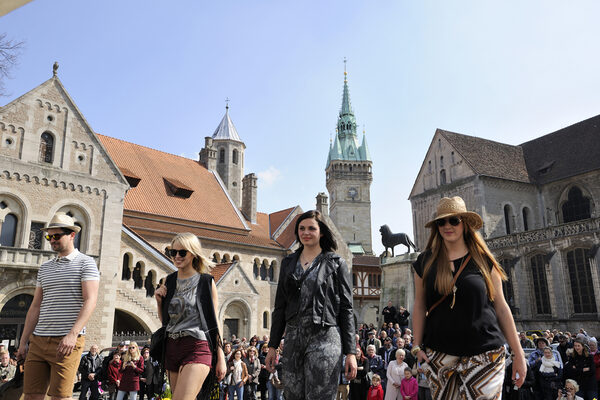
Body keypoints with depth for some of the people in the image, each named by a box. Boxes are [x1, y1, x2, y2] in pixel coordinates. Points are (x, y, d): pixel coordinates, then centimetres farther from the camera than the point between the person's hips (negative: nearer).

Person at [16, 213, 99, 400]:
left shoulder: (85, 263, -2)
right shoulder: (45, 267, 18)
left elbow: (90, 301, -12)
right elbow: (35, 306, 18)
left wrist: (73, 334, -23)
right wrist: (23, 341, 12)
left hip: (67, 342, -6)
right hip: (38, 341, 6)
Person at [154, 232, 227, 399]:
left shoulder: (206, 281, -2)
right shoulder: (169, 281, 11)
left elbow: (215, 321, -2)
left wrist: (221, 357, -5)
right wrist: (159, 301, 1)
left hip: (197, 348, -6)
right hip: (172, 347, 6)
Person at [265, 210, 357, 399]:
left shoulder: (336, 263, 4)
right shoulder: (288, 263, 15)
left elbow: (346, 309, 1)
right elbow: (280, 307, 16)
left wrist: (350, 352, -5)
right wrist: (273, 345, 11)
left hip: (324, 336, -4)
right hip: (293, 337, 4)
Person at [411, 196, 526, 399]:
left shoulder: (483, 260, 3)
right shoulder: (426, 261, 5)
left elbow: (501, 307, 4)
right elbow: (420, 306, 6)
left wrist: (518, 353, 2)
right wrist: (417, 346, 0)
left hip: (483, 353, -1)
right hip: (439, 355, 1)